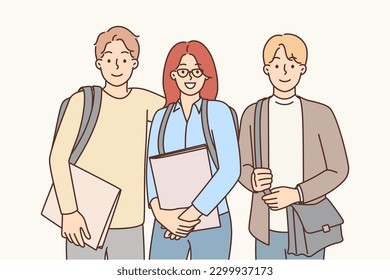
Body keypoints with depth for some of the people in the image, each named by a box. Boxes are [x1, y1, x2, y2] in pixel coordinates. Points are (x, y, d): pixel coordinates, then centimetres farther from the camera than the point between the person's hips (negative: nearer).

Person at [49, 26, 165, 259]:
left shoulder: (143, 101, 0)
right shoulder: (83, 101, -9)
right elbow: (58, 156, -12)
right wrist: (69, 211, -17)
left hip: (129, 227, 3)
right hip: (86, 223, -3)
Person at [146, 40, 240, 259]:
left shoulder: (218, 111, -4)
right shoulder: (162, 116, 6)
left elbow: (230, 170, -13)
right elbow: (153, 168, -1)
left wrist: (194, 213, -19)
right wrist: (160, 212, -18)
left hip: (211, 222, -2)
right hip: (168, 223, 3)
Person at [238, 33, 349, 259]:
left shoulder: (321, 114, -8)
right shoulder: (253, 114, -1)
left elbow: (339, 170, -6)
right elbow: (244, 168, 5)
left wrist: (297, 194, -20)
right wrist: (252, 179, -21)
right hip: (268, 229, 2)